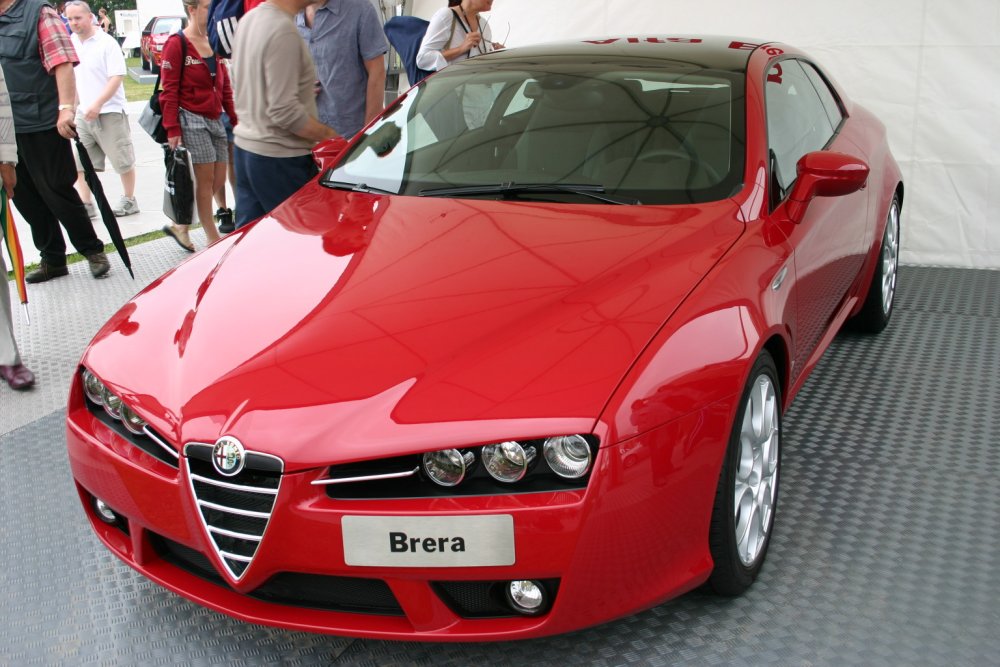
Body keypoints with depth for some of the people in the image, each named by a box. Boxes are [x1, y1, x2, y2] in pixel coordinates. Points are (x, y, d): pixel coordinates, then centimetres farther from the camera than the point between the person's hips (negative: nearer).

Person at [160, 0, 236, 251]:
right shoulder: (177, 44, -7)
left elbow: (225, 87, 17)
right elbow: (169, 91, -10)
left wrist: (235, 120, 11)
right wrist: (172, 129, -14)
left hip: (216, 119, 7)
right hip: (192, 119, -7)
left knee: (218, 180, 7)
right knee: (206, 180, -4)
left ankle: (180, 225, 22)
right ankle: (213, 240, 5)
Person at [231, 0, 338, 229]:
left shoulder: (249, 19, 9)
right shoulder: (283, 30, -20)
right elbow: (284, 111, -23)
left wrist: (304, 93, 18)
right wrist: (330, 135, -14)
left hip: (245, 148, 9)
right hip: (280, 158, -9)